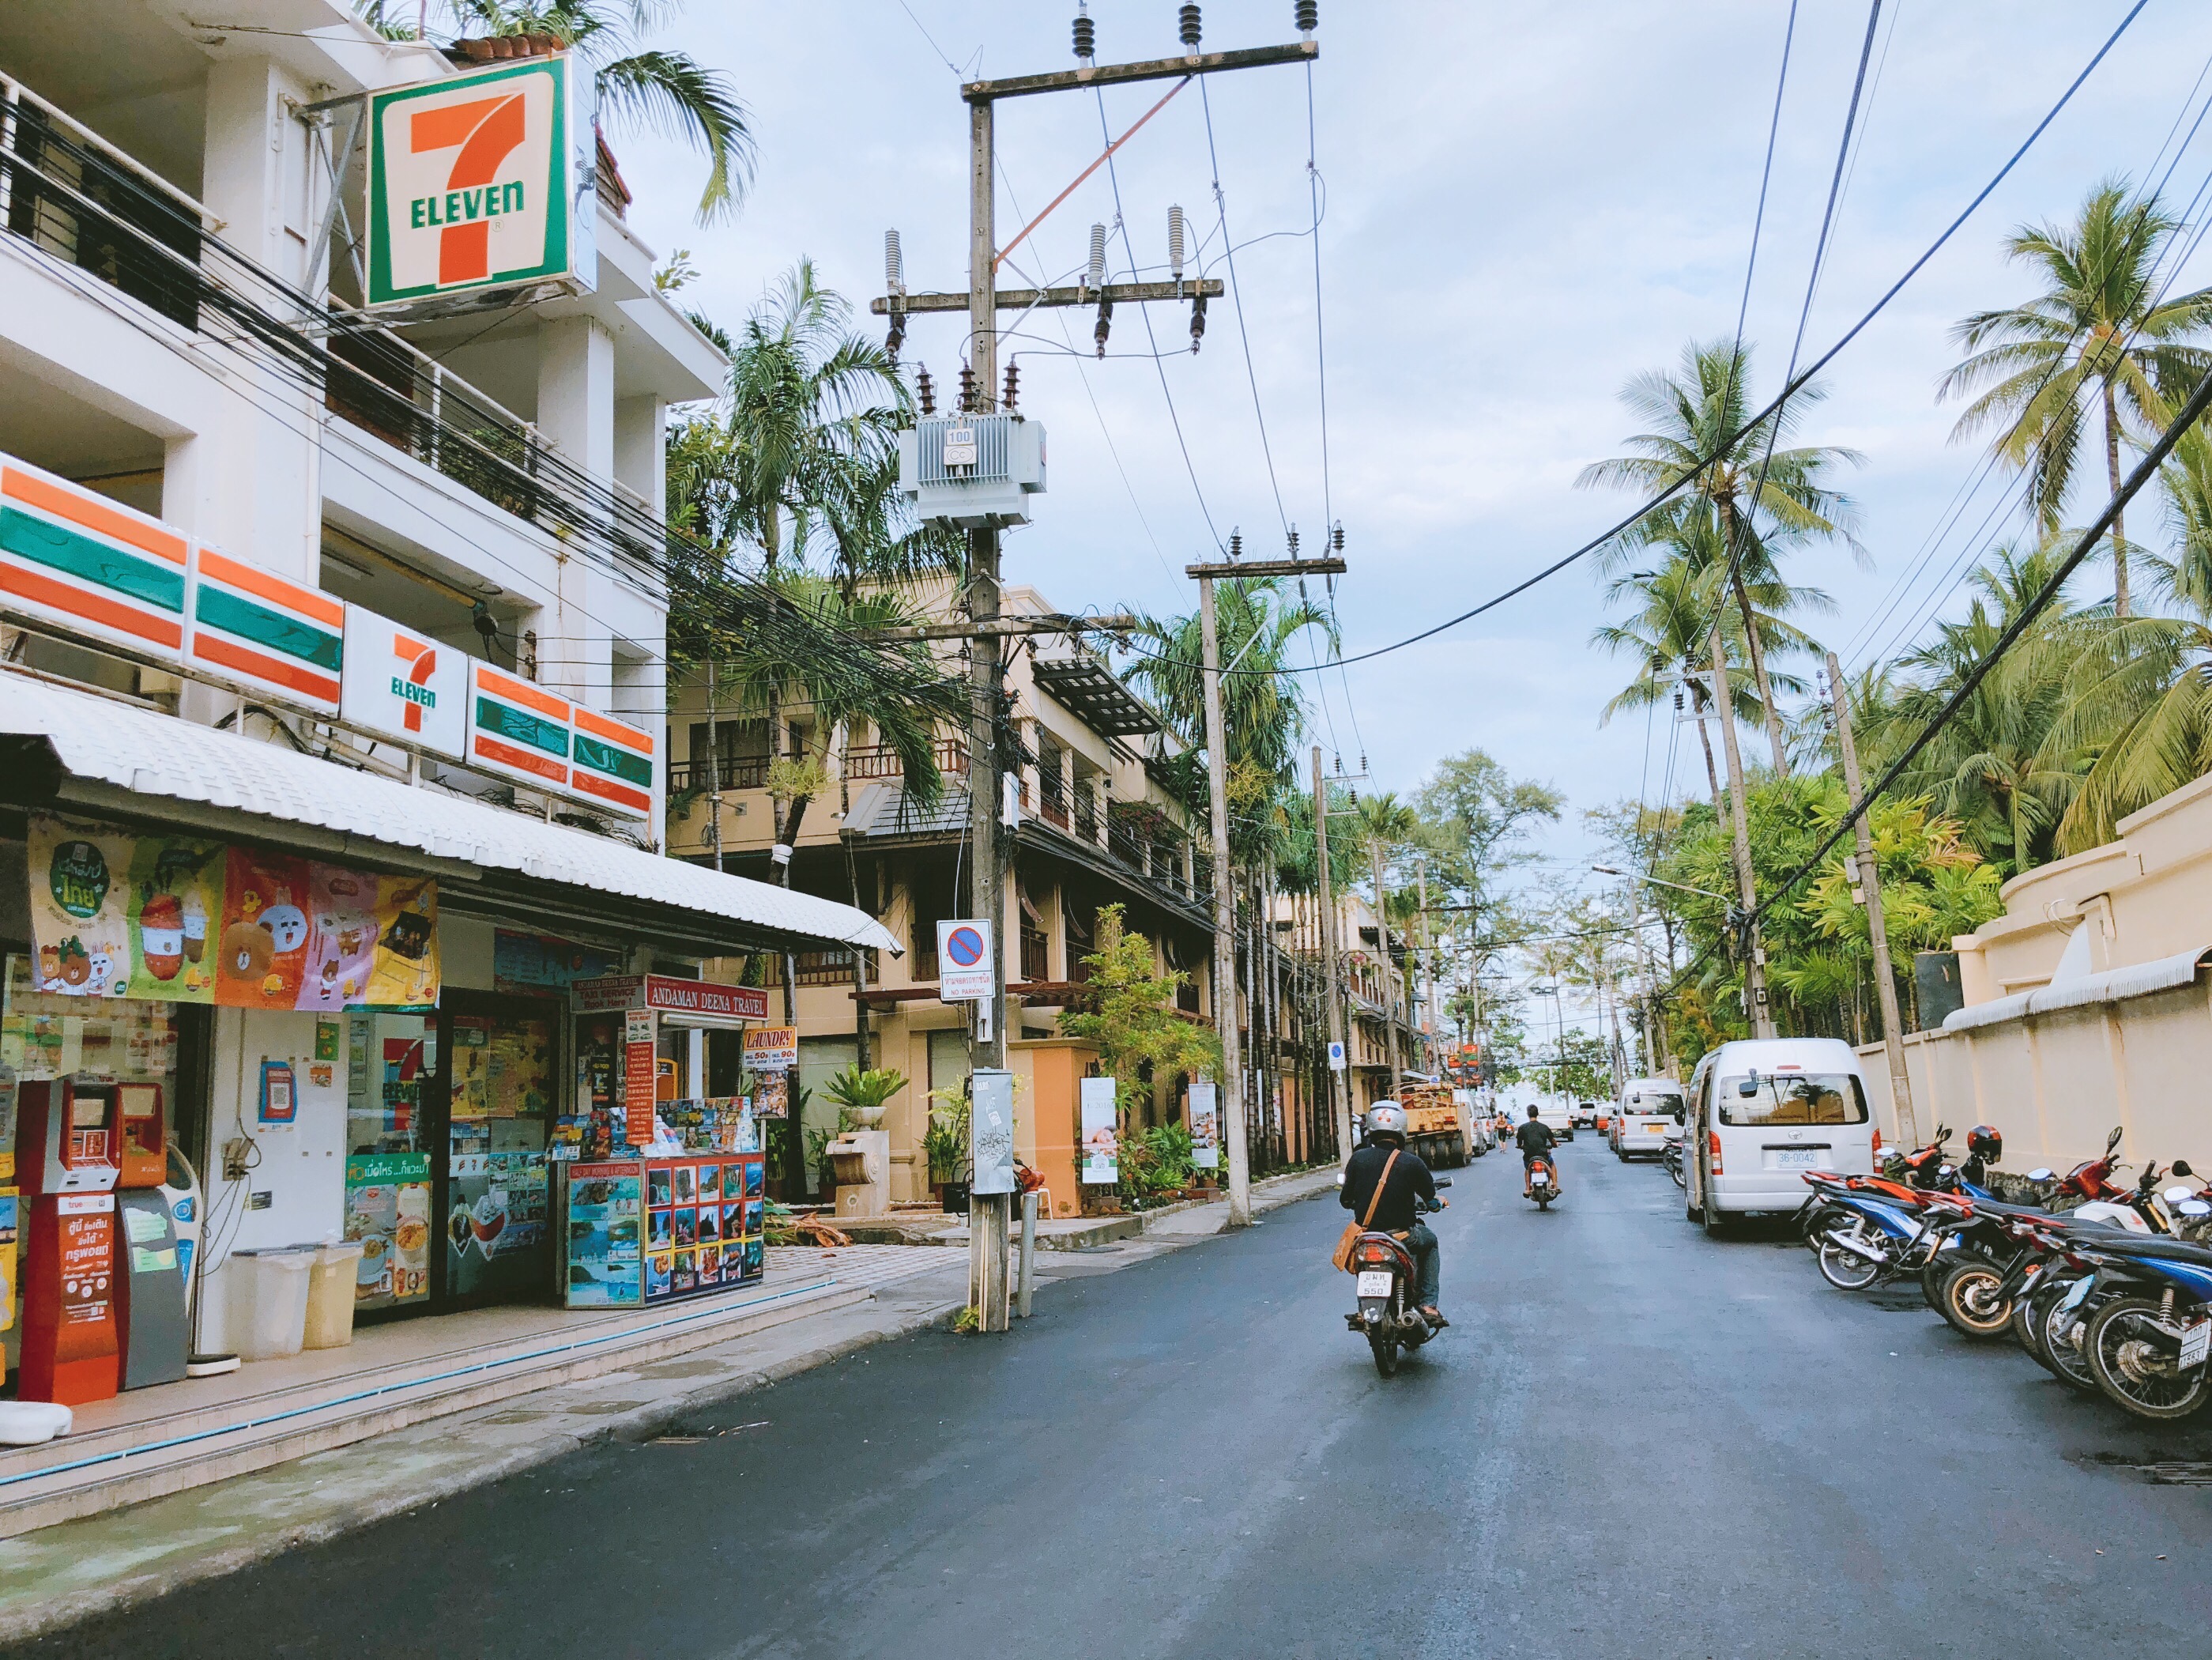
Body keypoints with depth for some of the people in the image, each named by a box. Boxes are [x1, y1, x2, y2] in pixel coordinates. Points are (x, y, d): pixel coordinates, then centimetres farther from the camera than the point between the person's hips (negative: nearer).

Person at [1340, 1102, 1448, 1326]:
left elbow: (1346, 1200, -1)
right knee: (1430, 1243, 29)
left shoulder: (1358, 1158, -6)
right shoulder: (1412, 1162, -11)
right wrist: (1440, 1202, 25)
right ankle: (1428, 1305, 19)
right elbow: (1432, 1199, 0)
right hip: (1402, 1235, -2)